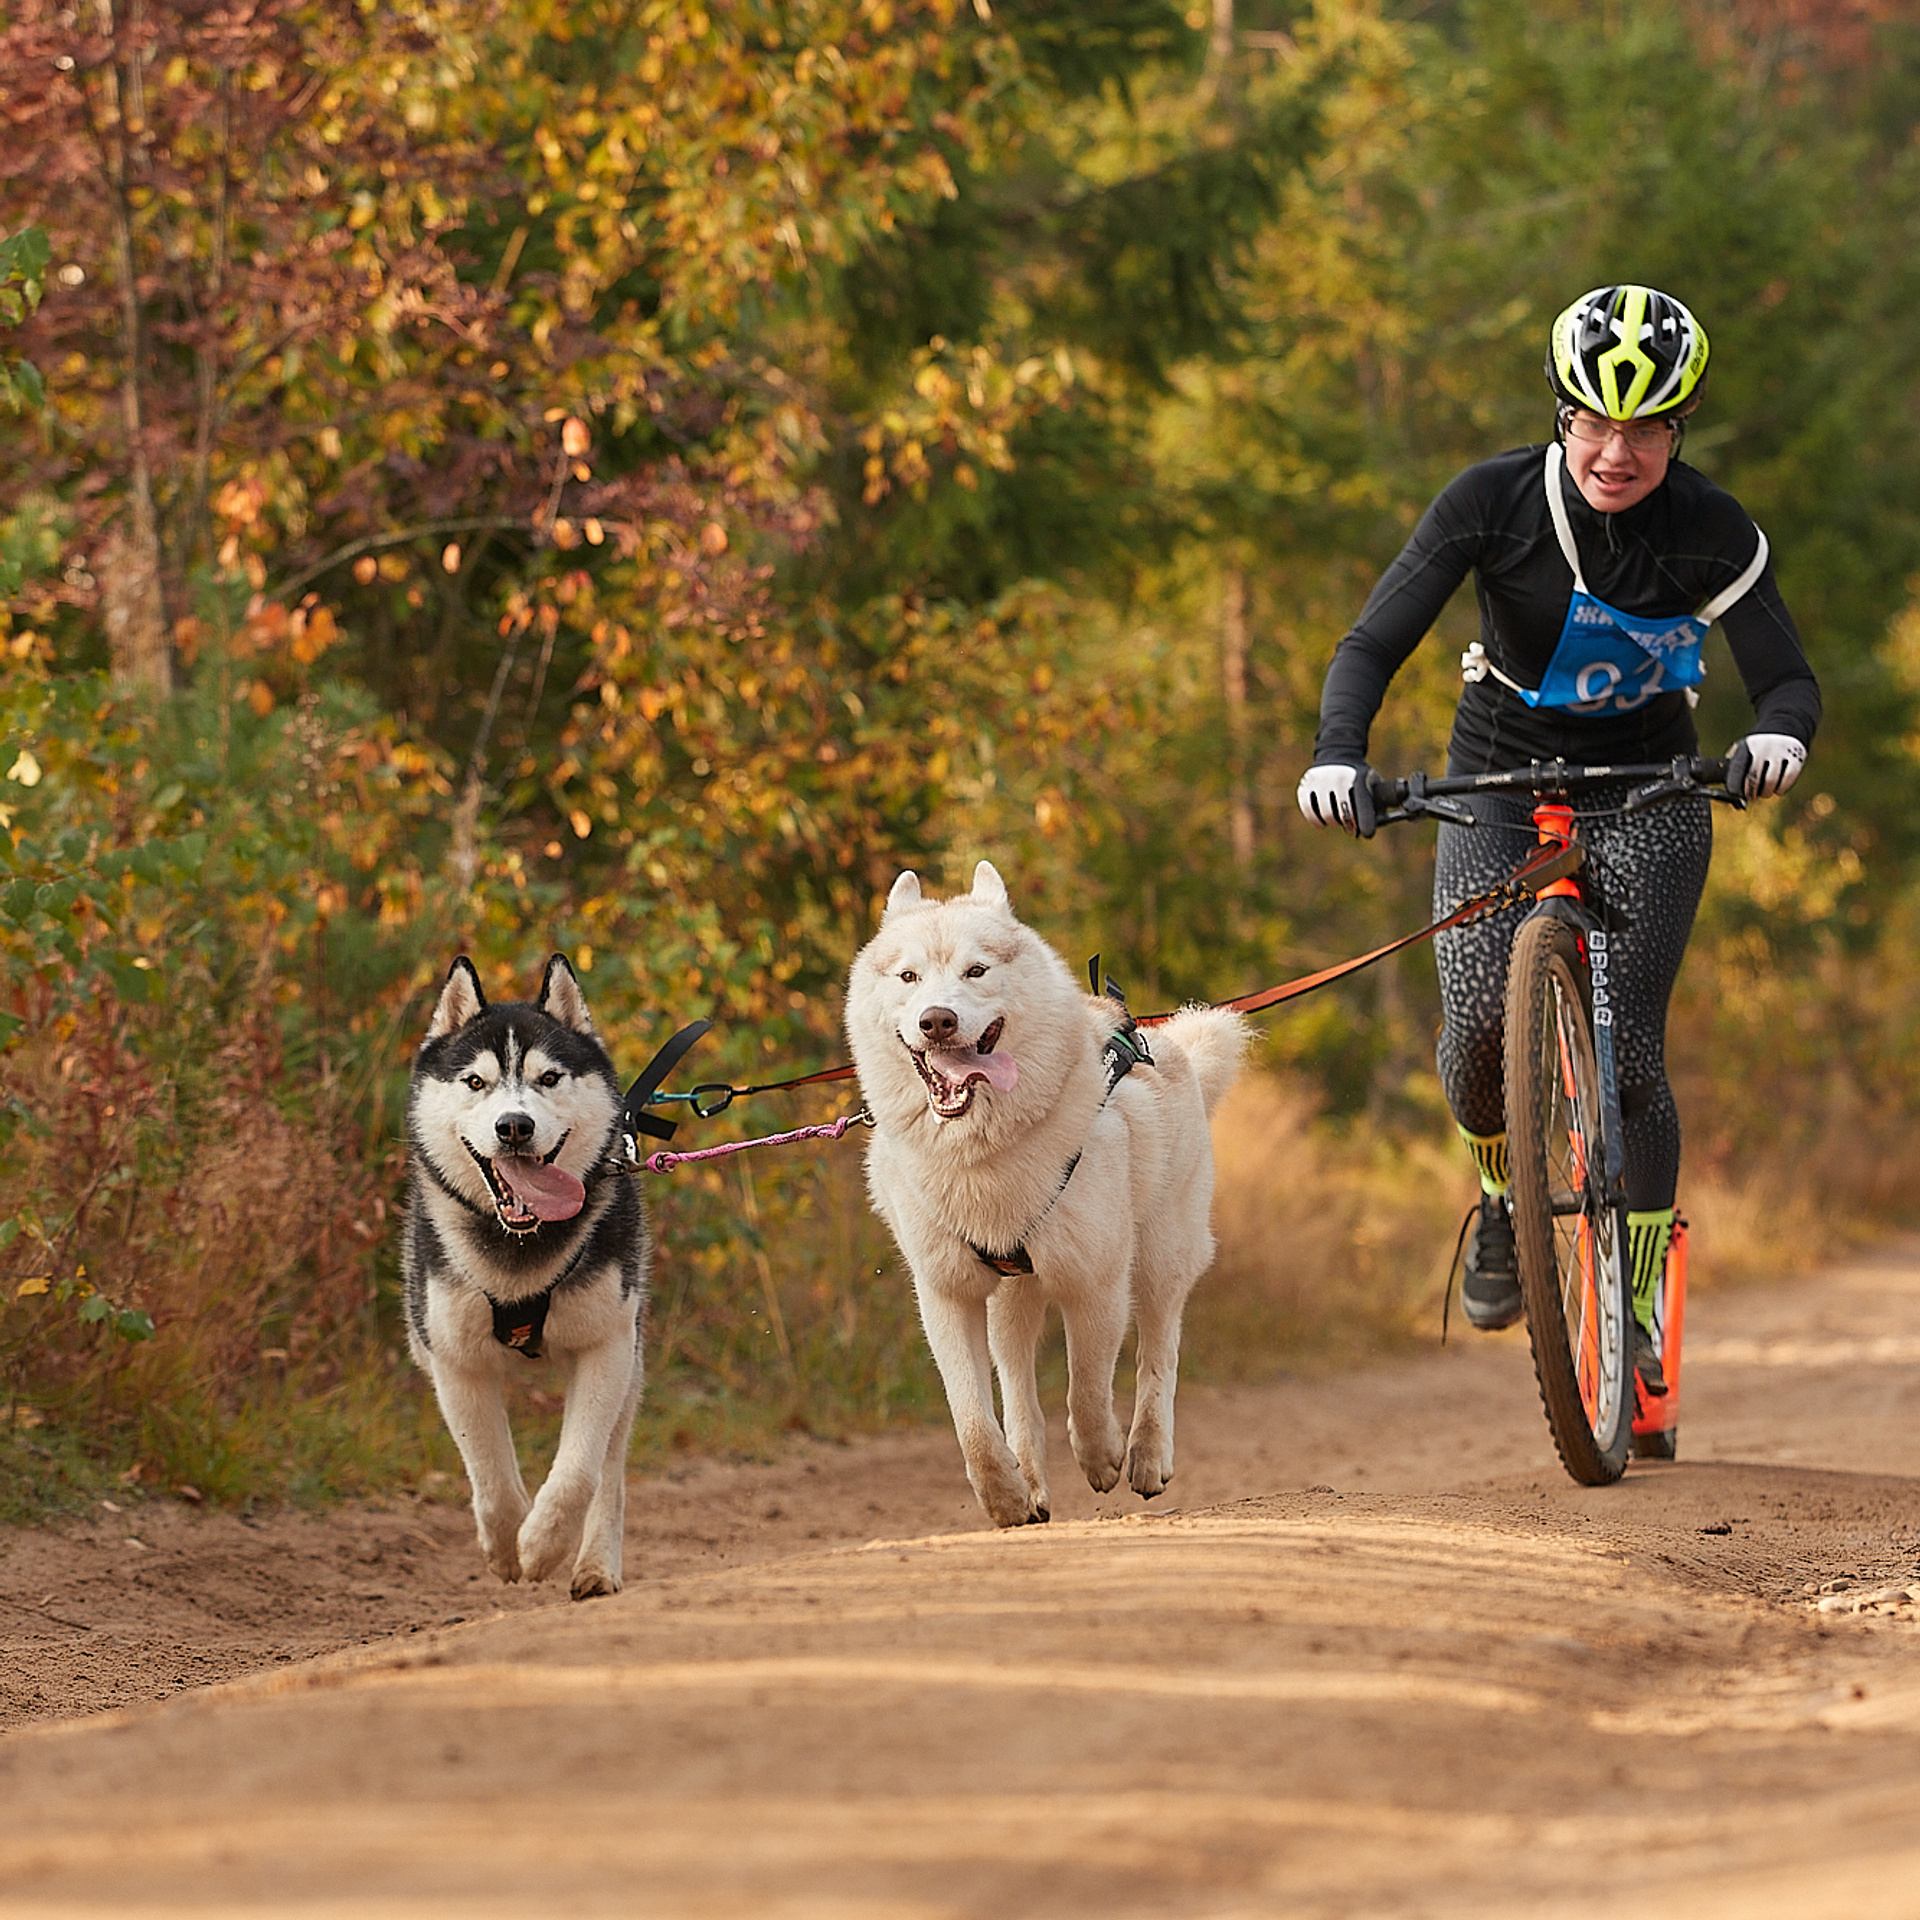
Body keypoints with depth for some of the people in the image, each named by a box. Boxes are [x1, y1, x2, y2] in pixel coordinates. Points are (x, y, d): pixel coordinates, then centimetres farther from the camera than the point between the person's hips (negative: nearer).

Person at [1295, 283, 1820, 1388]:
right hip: (1500, 786, 1)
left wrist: (1779, 737, -42)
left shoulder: (1715, 533, -17)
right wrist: (1339, 755, -38)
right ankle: (1504, 1196, 16)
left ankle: (1639, 1300, -2)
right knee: (1481, 1024, -18)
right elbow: (1375, 644, -19)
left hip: (1647, 795, -1)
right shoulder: (1493, 502, -17)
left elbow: (1788, 677, -17)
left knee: (1628, 1047, -17)